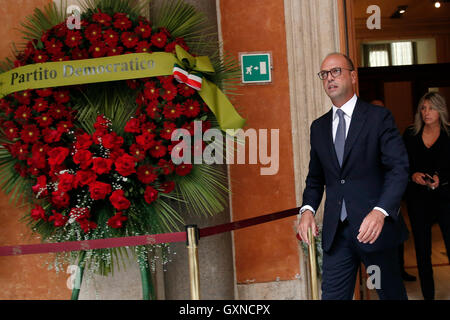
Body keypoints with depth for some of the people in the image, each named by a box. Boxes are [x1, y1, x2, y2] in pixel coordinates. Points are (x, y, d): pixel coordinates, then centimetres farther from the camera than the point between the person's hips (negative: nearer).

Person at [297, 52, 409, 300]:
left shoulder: (379, 117, -3)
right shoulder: (318, 127, 12)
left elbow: (399, 169, -10)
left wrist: (380, 211, -25)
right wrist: (308, 209, -3)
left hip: (375, 224, -3)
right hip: (335, 231, 4)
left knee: (391, 293, 12)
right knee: (332, 295, 6)